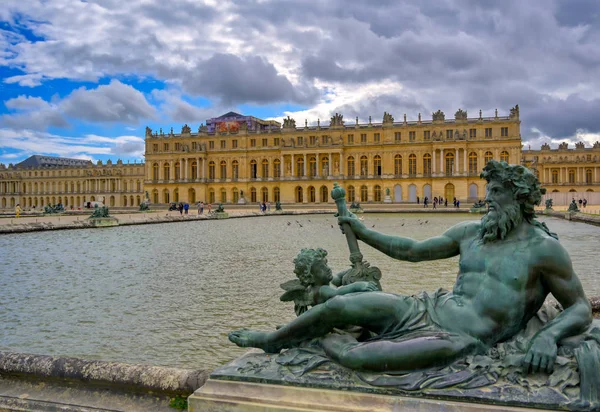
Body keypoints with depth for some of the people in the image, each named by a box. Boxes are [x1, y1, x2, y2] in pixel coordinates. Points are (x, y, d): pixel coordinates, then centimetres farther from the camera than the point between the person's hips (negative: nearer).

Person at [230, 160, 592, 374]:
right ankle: (272, 340, 17)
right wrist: (363, 232, 16)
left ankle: (333, 346, -10)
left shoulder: (544, 247, -3)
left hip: (466, 339, -5)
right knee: (340, 304, -8)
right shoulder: (471, 231, 11)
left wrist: (548, 336, -20)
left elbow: (581, 309, 2)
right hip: (429, 309, 5)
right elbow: (412, 250, 16)